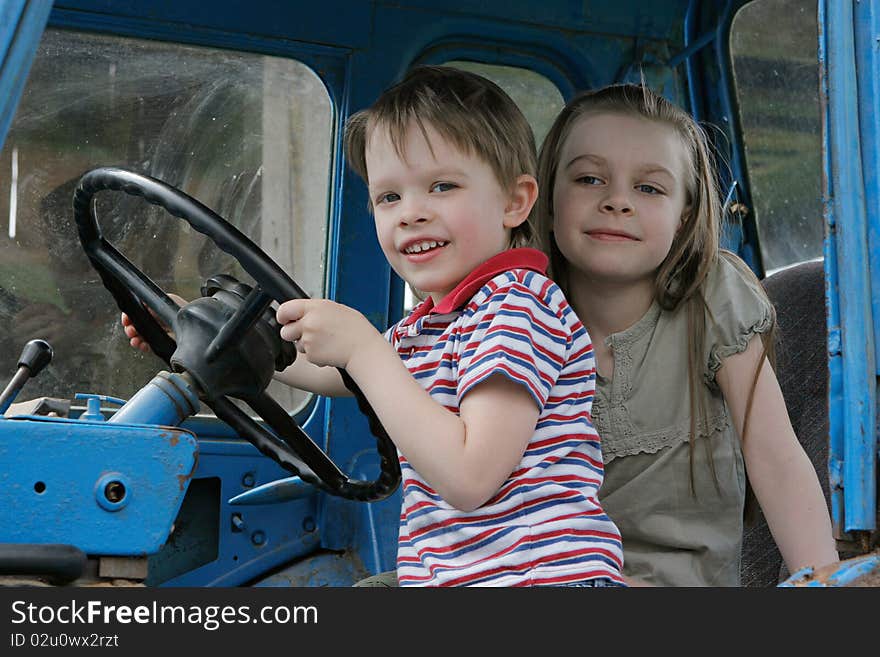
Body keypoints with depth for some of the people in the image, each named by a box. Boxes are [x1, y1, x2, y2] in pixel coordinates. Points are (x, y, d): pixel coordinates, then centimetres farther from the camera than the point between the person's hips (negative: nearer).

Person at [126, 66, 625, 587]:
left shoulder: (516, 301, -12)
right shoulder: (423, 329, 19)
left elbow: (469, 477, -22)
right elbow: (321, 366, 38)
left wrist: (361, 347, -19)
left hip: (542, 575, -9)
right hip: (447, 576, 10)